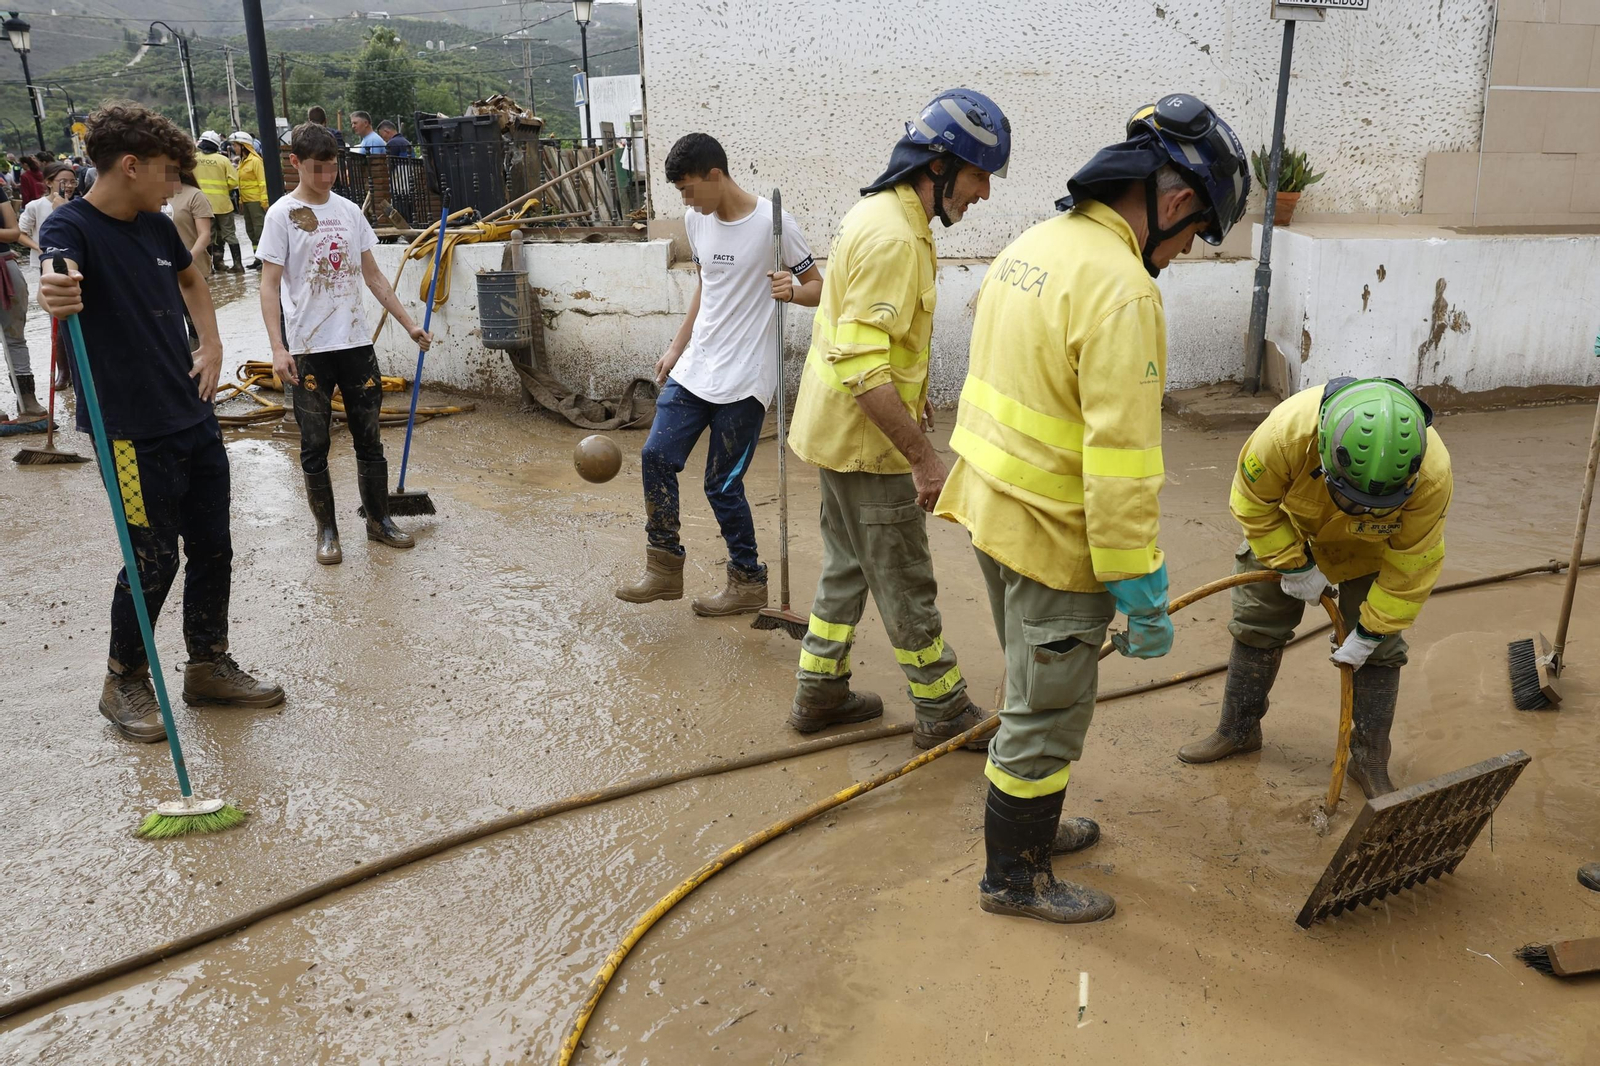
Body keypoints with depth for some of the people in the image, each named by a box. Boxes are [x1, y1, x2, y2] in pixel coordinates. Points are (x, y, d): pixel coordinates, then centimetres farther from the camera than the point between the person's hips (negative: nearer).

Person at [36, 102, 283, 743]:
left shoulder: (155, 226, 9)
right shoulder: (71, 227, -13)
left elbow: (190, 280, 29)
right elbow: (59, 289, -35)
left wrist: (211, 346, 14)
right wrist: (56, 298, -59)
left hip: (194, 417, 7)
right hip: (133, 433, -7)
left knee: (213, 548, 12)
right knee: (155, 560, 0)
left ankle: (209, 667, 28)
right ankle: (124, 682, 21)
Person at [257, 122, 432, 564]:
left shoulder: (349, 211, 9)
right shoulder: (282, 215, -4)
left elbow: (373, 276, 14)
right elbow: (270, 285, -7)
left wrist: (409, 323, 9)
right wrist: (278, 348, -17)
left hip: (355, 343, 4)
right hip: (308, 349, -4)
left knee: (368, 437, 11)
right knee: (314, 446, 6)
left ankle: (379, 520, 24)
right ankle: (326, 530, 18)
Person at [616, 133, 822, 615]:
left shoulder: (771, 222, -12)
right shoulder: (696, 220, 8)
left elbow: (818, 286, -6)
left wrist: (793, 291, -29)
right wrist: (676, 348, 20)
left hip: (743, 379, -7)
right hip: (694, 369, 7)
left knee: (723, 484, -2)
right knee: (657, 456, 1)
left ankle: (748, 582, 17)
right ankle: (665, 569, 16)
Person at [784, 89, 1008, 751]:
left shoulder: (879, 213, 9)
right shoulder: (895, 239, -24)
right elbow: (862, 367, -30)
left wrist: (906, 395, 25)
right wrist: (921, 456, -27)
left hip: (838, 431, 10)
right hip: (867, 445, -10)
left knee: (848, 565, 19)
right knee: (905, 583, 3)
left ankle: (820, 692, 31)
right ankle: (945, 714, 18)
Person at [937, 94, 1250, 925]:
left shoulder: (1033, 245, 7)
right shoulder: (1122, 290, -23)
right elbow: (1120, 463, -26)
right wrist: (1142, 595, -18)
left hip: (993, 507, 9)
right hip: (1054, 539, -9)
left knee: (1036, 690, 25)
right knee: (1045, 714, 8)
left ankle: (1030, 822, 44)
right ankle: (1013, 876, 25)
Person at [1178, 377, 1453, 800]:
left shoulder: (1432, 474, -40)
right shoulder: (1285, 431, -44)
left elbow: (1411, 563, -24)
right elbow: (1253, 501, -22)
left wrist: (1370, 631, -18)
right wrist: (1295, 565, -19)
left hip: (1371, 548, 0)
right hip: (1290, 529, 1)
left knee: (1379, 648, -2)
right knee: (1256, 625, 7)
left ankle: (1370, 761, 14)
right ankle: (1237, 730, 25)